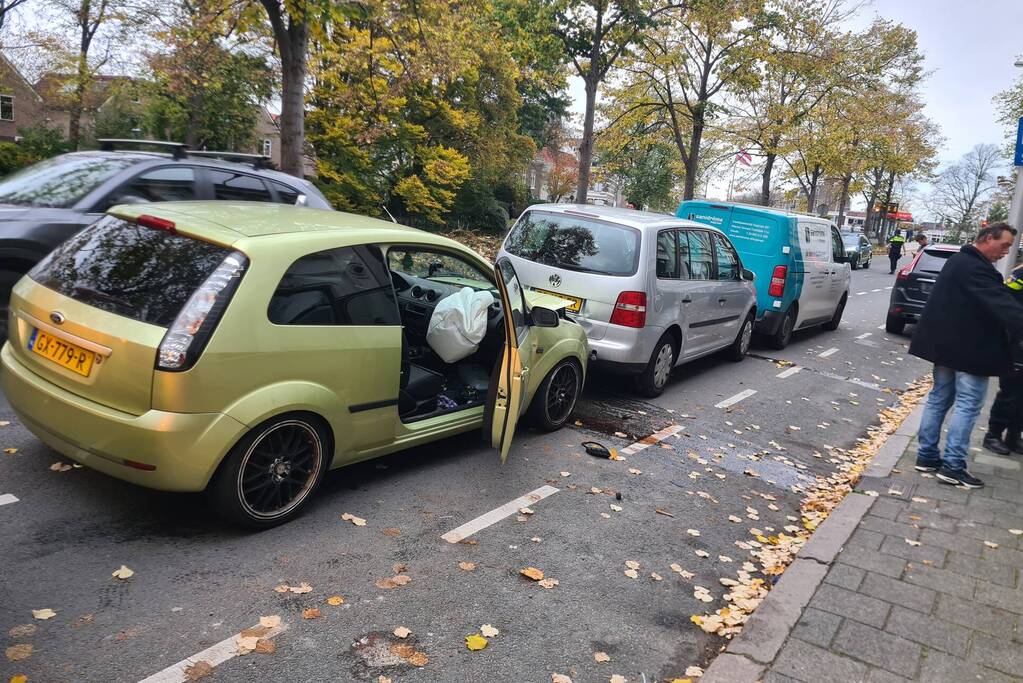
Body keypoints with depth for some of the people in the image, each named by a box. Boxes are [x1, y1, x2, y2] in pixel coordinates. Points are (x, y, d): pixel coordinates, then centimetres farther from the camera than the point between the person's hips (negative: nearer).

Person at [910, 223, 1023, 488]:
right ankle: (953, 465, -1)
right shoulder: (975, 268, -20)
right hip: (971, 348, -10)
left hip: (947, 344, 10)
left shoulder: (959, 261, 13)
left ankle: (927, 456, 18)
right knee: (968, 405, -3)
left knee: (939, 398, 13)